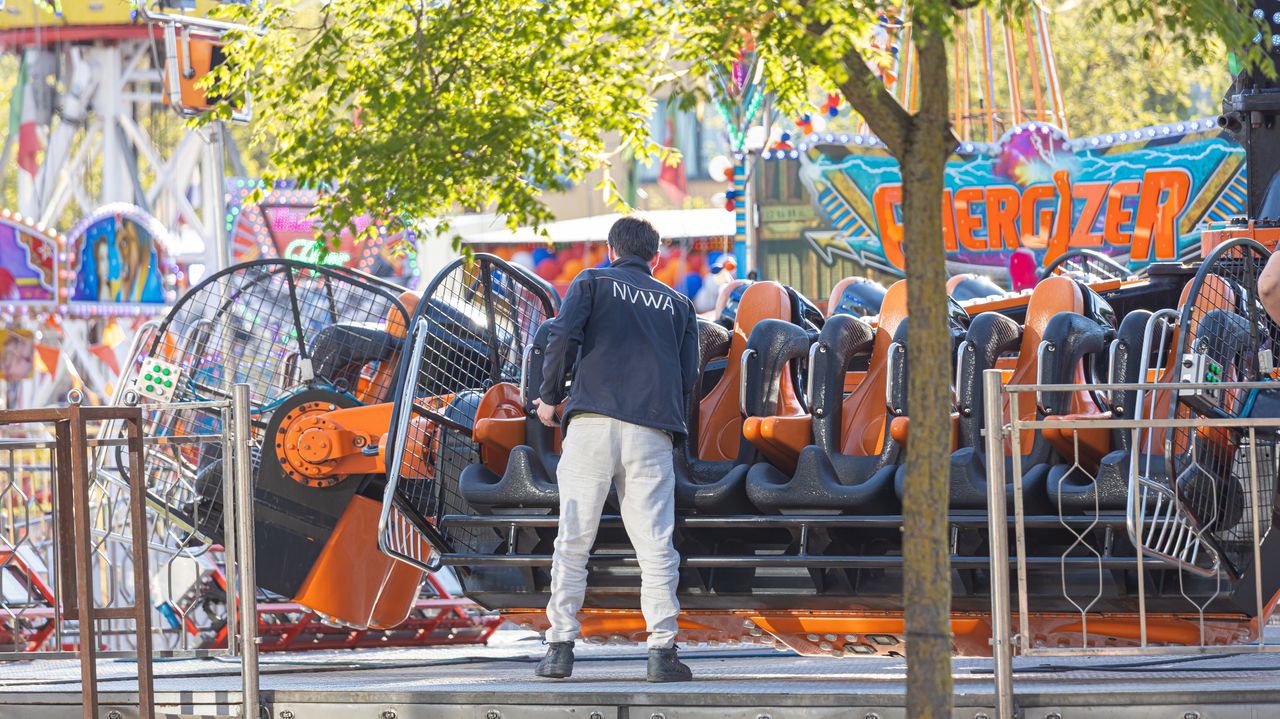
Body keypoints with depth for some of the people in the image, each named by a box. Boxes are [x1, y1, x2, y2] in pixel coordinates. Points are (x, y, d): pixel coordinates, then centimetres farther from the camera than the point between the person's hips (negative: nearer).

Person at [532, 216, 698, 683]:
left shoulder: (592, 282, 12)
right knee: (654, 543, 0)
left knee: (573, 541, 1)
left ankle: (560, 646, -3)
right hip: (652, 432, 2)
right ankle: (662, 649, -9)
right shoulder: (677, 304, 21)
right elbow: (688, 376, 14)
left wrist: (549, 395, 7)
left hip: (592, 421, -2)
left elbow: (564, 335, -4)